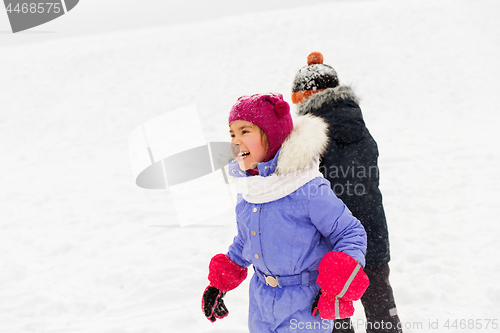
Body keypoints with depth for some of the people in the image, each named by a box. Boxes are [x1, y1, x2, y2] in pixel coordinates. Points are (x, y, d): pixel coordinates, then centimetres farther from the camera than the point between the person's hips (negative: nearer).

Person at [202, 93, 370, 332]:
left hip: (305, 307, -7)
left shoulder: (307, 189, -21)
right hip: (262, 304, 7)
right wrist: (220, 282, 15)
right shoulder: (246, 191, 1)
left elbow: (351, 234, -16)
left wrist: (336, 288, -26)